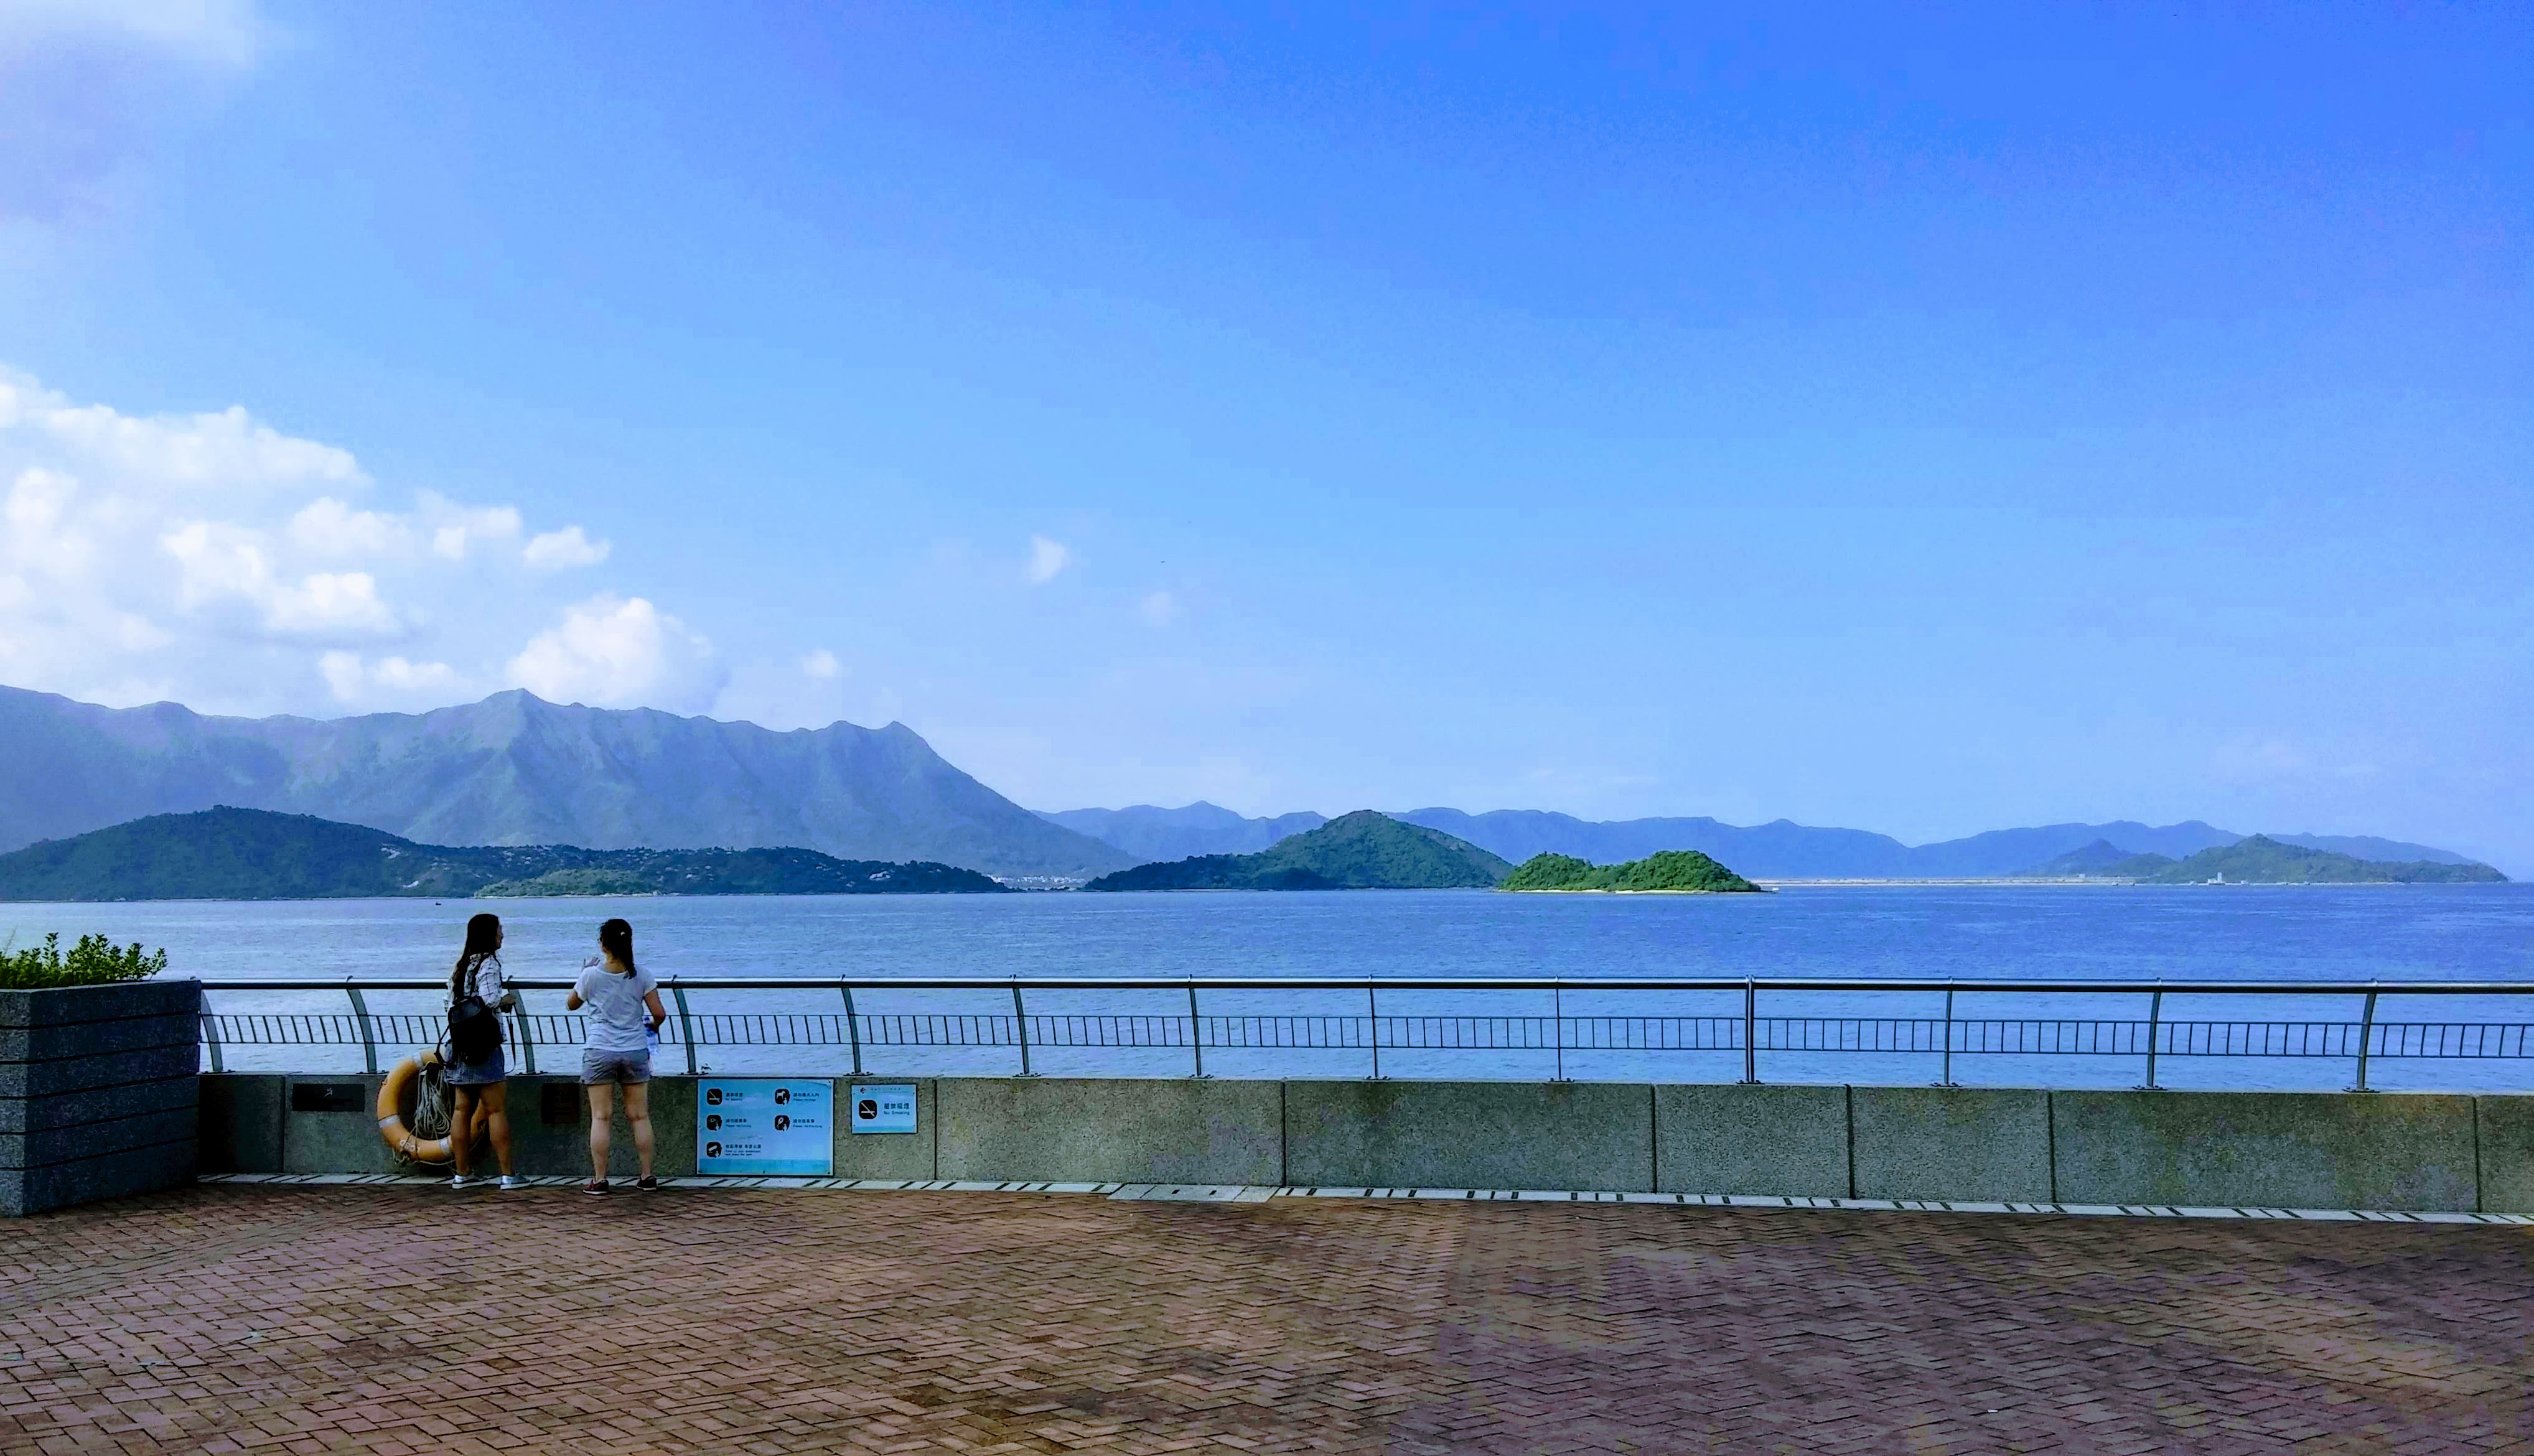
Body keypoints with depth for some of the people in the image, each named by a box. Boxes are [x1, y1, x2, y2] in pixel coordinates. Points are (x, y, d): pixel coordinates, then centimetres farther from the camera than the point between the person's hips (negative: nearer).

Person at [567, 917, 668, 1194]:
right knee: (640, 1116, 9)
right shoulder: (641, 975, -2)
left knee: (601, 1117, 3)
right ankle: (647, 1176, 13)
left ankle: (599, 1179, 3)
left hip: (600, 1052, -2)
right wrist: (653, 1026, 19)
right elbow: (659, 1013, -3)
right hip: (635, 1052, 2)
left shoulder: (591, 975, -5)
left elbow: (571, 1005, 12)